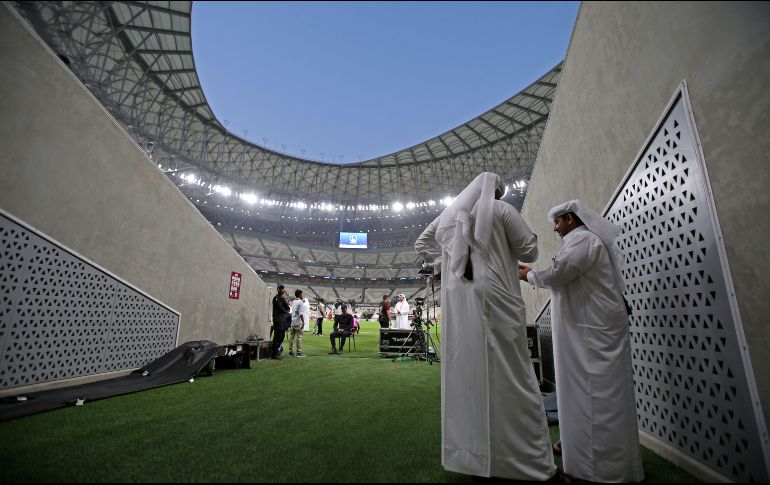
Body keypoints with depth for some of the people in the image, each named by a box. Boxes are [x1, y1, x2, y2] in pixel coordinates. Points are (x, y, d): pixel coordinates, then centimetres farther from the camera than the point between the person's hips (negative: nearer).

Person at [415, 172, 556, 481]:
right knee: (509, 378, 1)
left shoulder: (449, 213, 15)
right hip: (494, 299, -5)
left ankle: (468, 454, 22)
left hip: (457, 302, 5)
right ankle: (532, 462, 11)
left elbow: (422, 244, 24)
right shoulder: (501, 210, 0)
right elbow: (529, 251, 2)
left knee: (465, 373, 10)